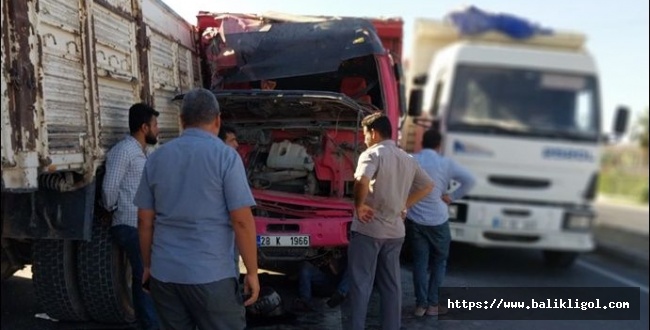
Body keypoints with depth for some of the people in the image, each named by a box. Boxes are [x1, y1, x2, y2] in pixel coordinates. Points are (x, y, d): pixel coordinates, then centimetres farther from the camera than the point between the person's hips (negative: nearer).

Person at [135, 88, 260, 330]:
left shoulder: (156, 158, 7)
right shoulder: (225, 156, -7)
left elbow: (145, 221, 10)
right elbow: (242, 221, -11)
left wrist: (148, 265, 20)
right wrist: (252, 272, -4)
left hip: (164, 273, 5)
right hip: (210, 275, -5)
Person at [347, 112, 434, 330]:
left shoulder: (372, 154, -11)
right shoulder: (407, 159, 12)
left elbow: (362, 180, -31)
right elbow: (427, 185, 20)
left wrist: (359, 205, -16)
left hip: (368, 229, -6)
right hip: (395, 230, 7)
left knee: (360, 283, 0)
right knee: (391, 285, 12)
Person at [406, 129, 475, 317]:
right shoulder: (446, 163, -6)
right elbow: (469, 180, -8)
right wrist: (452, 197, -1)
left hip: (414, 220, 2)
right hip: (437, 220, -2)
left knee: (419, 262, 8)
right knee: (439, 262, 13)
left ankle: (421, 304, 9)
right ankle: (432, 304, 13)